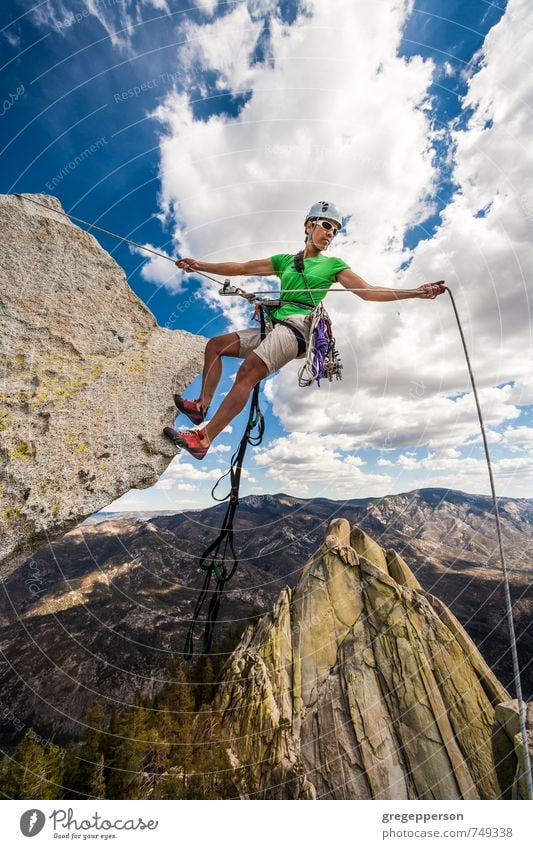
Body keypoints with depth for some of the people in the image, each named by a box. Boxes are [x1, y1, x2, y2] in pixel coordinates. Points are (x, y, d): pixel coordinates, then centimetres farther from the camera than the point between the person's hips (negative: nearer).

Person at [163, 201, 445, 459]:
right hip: (274, 326, 6)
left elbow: (369, 291, 7)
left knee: (247, 372, -26)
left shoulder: (333, 264, 15)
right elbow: (241, 268, 20)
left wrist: (416, 292, -3)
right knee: (215, 345, 4)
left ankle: (202, 439, -28)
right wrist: (200, 265, 15)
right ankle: (202, 405, -2)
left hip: (298, 325, -6)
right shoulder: (285, 260, 24)